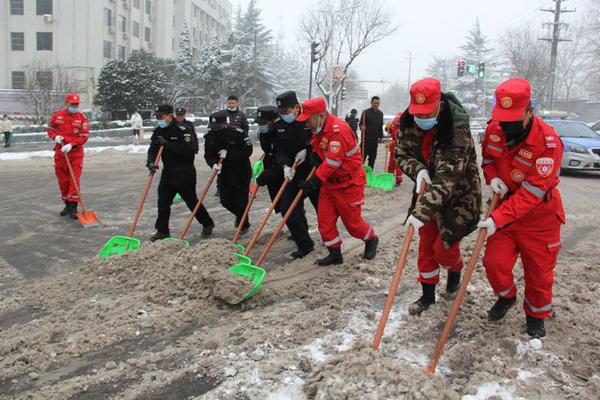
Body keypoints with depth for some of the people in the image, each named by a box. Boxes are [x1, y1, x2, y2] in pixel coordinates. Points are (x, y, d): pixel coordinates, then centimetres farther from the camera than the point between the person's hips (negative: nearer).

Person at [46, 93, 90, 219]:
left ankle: (73, 207, -7)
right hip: (60, 153, 3)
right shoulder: (58, 115, 3)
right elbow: (50, 128, 13)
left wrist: (71, 144, -20)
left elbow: (84, 136, -8)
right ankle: (67, 204, 25)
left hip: (76, 154, -3)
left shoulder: (82, 118, -3)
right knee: (63, 180, 10)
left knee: (75, 180, -8)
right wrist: (55, 136, -8)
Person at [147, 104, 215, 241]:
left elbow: (189, 150, -28)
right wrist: (151, 162, -20)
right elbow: (153, 149, 1)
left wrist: (167, 144, -29)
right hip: (168, 172, 6)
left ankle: (207, 224, 24)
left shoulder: (183, 129, -17)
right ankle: (162, 231, 15)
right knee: (163, 202, 3)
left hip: (185, 173, -6)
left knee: (191, 201, 3)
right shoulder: (158, 131, 5)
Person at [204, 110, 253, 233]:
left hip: (241, 172, -5)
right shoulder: (210, 136, -5)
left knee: (240, 201, 0)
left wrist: (229, 155, -26)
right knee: (225, 200, 9)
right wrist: (214, 164, -23)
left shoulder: (238, 133, -19)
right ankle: (239, 215, 40)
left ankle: (244, 225, 23)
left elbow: (247, 151, -18)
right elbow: (208, 155, -1)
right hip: (224, 173, 5)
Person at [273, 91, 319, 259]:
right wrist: (285, 165, -18)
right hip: (294, 174, 5)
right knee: (287, 207, -4)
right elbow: (279, 150, -1)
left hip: (315, 172, -5)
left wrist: (307, 150, -21)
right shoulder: (279, 126, 2)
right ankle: (304, 244, 9)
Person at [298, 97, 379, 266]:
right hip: (329, 181, 8)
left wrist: (315, 181, -27)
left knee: (352, 220, 6)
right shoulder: (318, 129, 3)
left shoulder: (338, 130, -26)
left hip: (349, 183, -8)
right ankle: (335, 253, 17)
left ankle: (371, 240, 33)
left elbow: (332, 161, -28)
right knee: (325, 219, 5)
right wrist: (315, 153, -4)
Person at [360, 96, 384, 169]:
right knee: (363, 156, -3)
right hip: (366, 138, -5)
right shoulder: (366, 112, -4)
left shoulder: (380, 113, 11)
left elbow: (381, 126, 17)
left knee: (373, 157, 6)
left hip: (375, 139, 5)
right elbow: (361, 124, -5)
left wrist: (381, 137, 12)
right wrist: (362, 127, -27)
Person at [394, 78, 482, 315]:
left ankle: (455, 273, 34)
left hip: (458, 195, -5)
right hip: (428, 190, 6)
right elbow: (402, 153, -1)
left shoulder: (458, 131, -32)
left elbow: (446, 180, -38)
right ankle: (428, 294, 28)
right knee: (426, 244, 11)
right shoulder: (409, 123, -13)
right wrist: (417, 169, -24)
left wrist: (421, 212, -44)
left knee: (444, 246, -2)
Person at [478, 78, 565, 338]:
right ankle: (506, 297, 34)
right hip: (504, 209, 4)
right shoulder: (494, 129, -10)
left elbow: (532, 192, -30)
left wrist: (498, 219, -35)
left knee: (539, 272, 10)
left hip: (539, 217, -4)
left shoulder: (548, 142, -28)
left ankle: (536, 316, 37)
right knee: (494, 262, 1)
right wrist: (492, 176, -11)